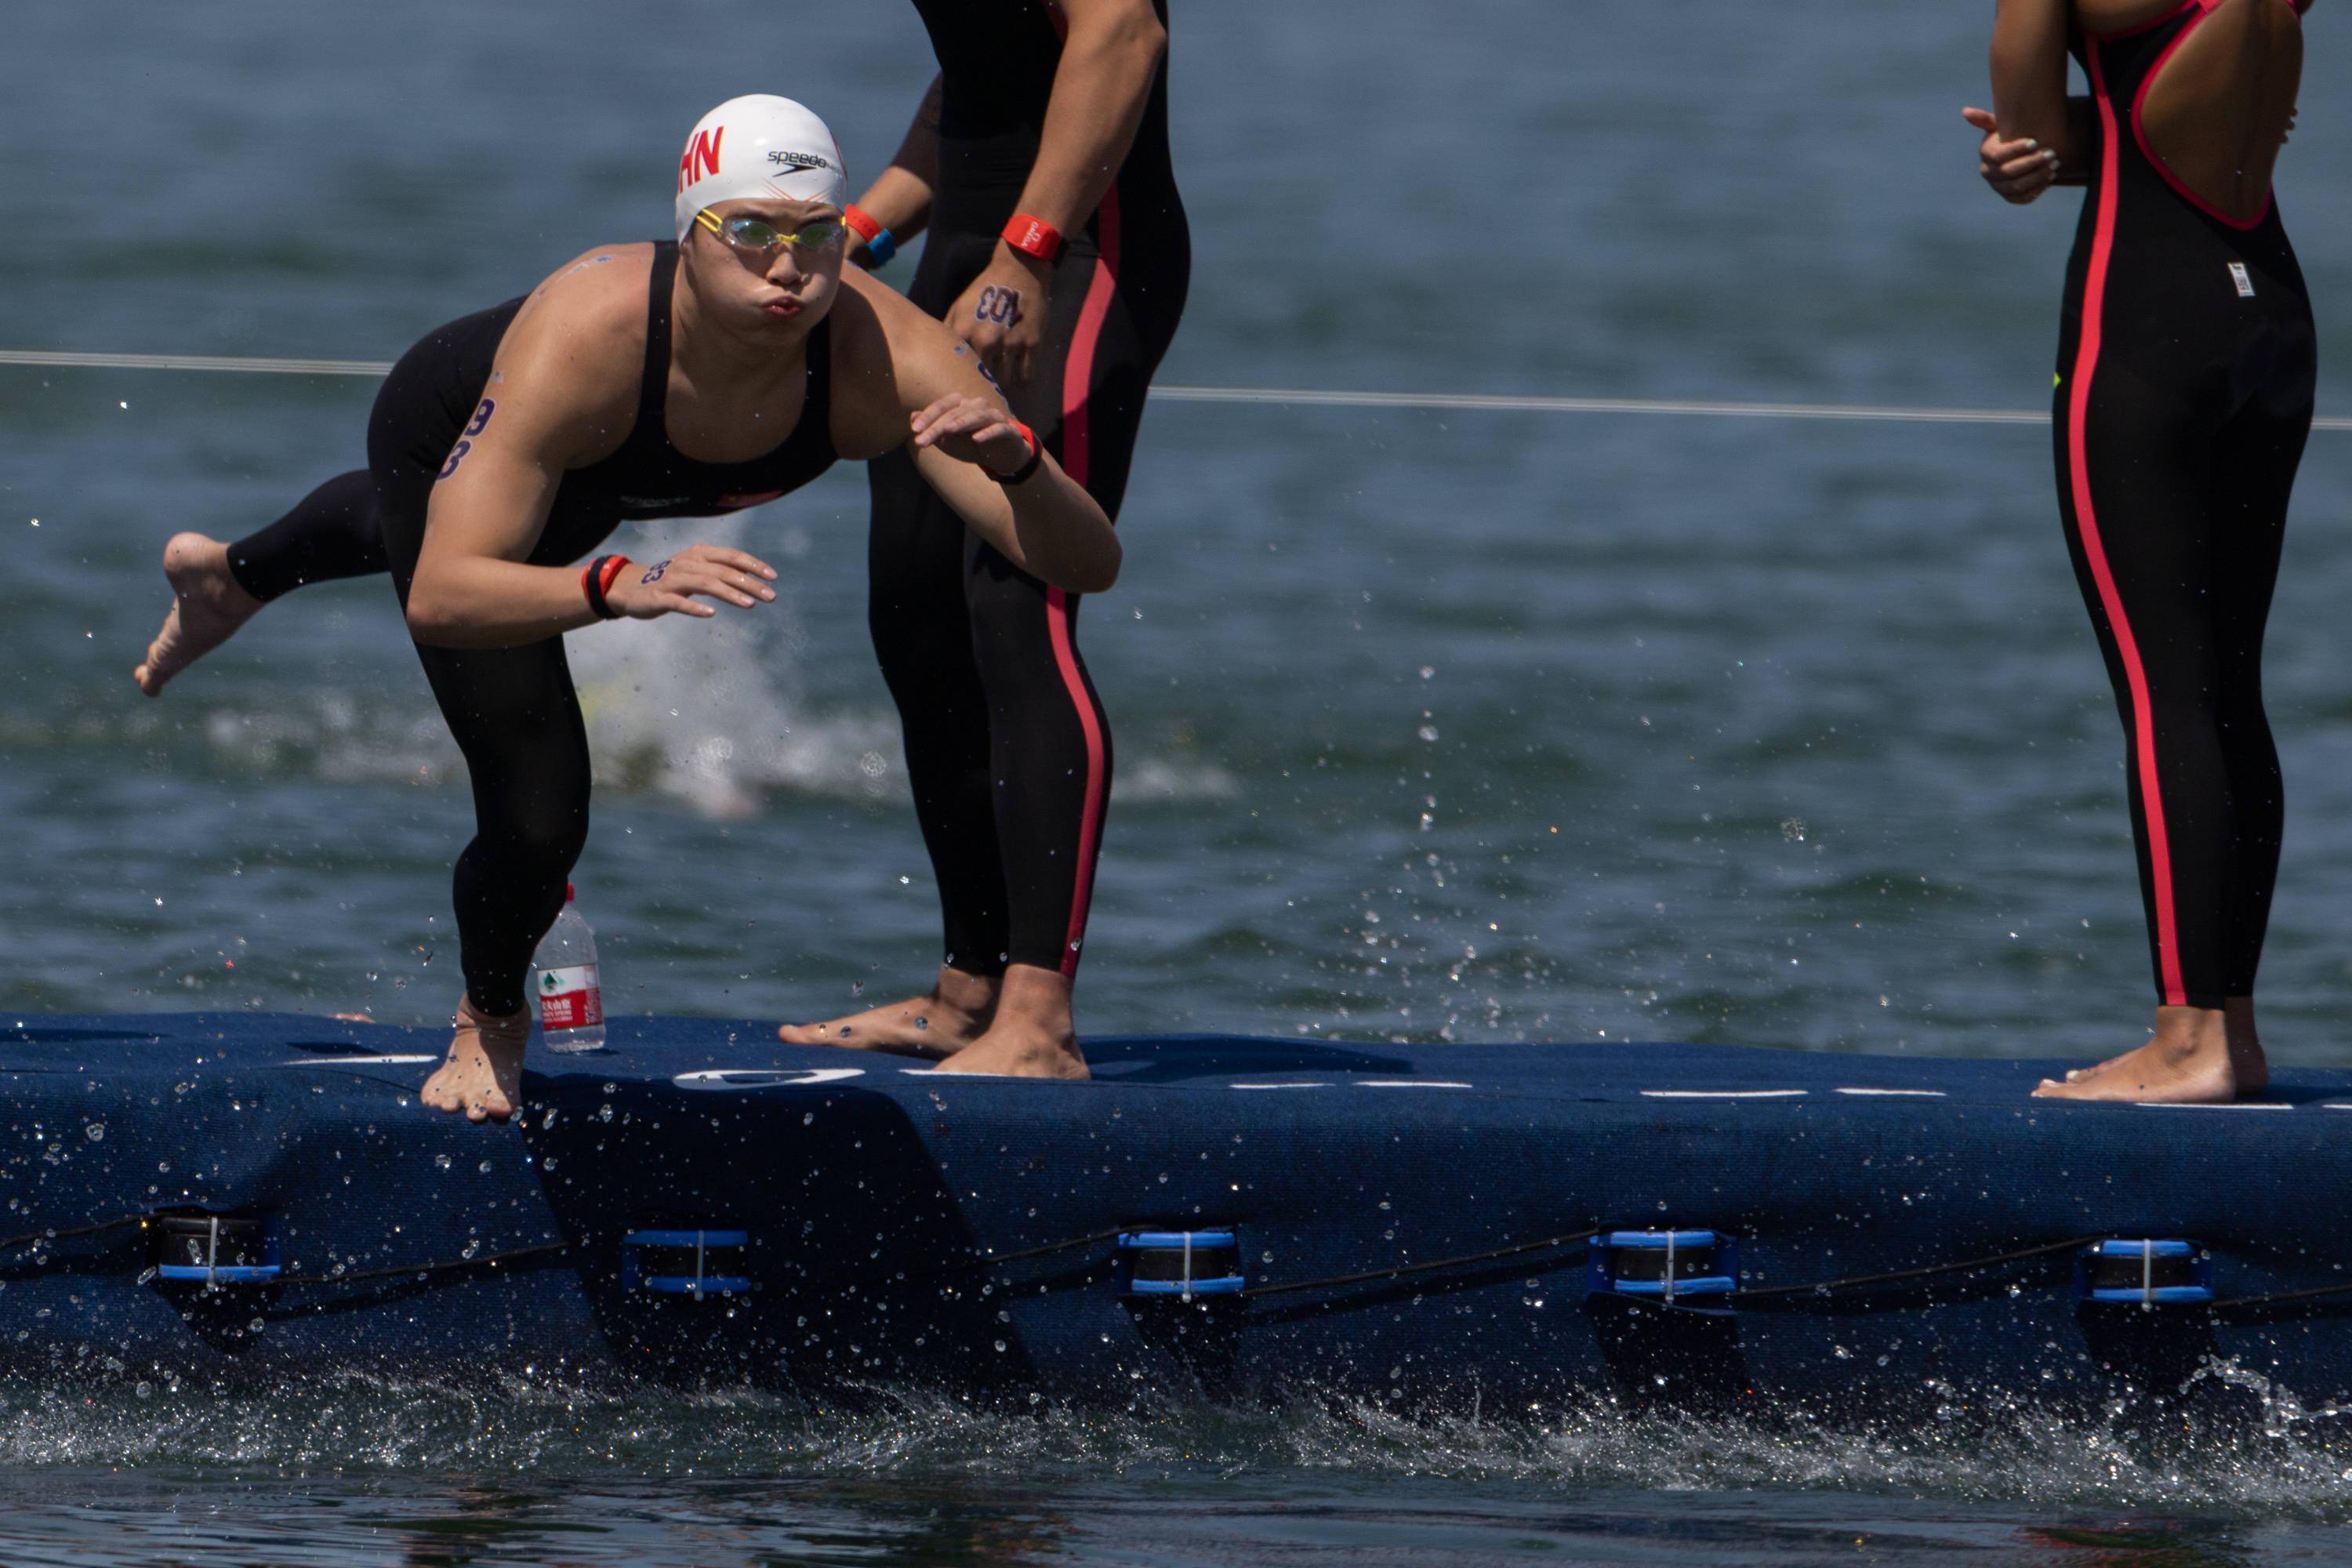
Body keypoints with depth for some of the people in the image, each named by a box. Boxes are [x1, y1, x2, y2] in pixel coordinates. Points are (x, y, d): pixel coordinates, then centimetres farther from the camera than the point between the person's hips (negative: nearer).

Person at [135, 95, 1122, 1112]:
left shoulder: (889, 358, -43)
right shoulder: (584, 337, -50)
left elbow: (1087, 563, -45)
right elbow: (440, 598, -55)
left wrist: (1015, 464, -66)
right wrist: (623, 588, -71)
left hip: (590, 483, 4)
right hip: (441, 441, -4)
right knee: (538, 818, -14)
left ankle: (232, 577, 76)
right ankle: (489, 1025, 24)